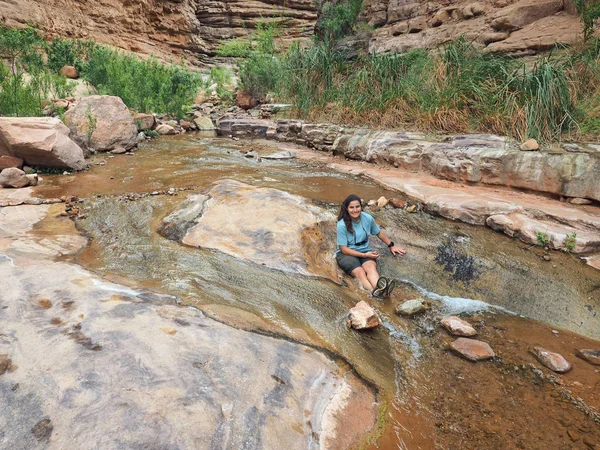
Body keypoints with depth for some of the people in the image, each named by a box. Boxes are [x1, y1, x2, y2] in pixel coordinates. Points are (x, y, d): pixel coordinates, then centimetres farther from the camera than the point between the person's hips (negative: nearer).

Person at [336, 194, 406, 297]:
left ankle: (379, 288, -63)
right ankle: (374, 291, -62)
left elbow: (379, 232, 18)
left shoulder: (368, 218, -3)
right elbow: (344, 249, -12)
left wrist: (391, 246, 21)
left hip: (365, 251, 3)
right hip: (346, 253, -3)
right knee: (360, 272, -34)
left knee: (371, 267, -33)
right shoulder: (342, 225, -16)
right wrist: (364, 255, -18)